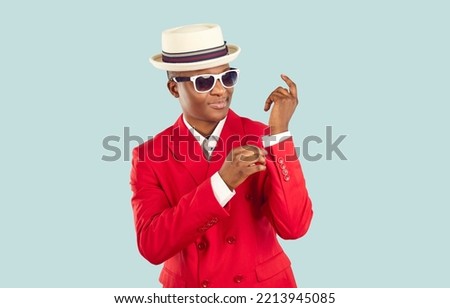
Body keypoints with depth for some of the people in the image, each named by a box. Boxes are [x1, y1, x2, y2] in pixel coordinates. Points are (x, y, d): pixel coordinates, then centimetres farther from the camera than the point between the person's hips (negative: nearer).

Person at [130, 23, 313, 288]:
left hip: (263, 285, 0)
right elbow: (151, 247, -22)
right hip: (186, 286, 0)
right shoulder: (149, 157, -10)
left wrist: (279, 133, -27)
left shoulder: (261, 138, -11)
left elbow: (293, 227, -20)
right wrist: (222, 183, -31)